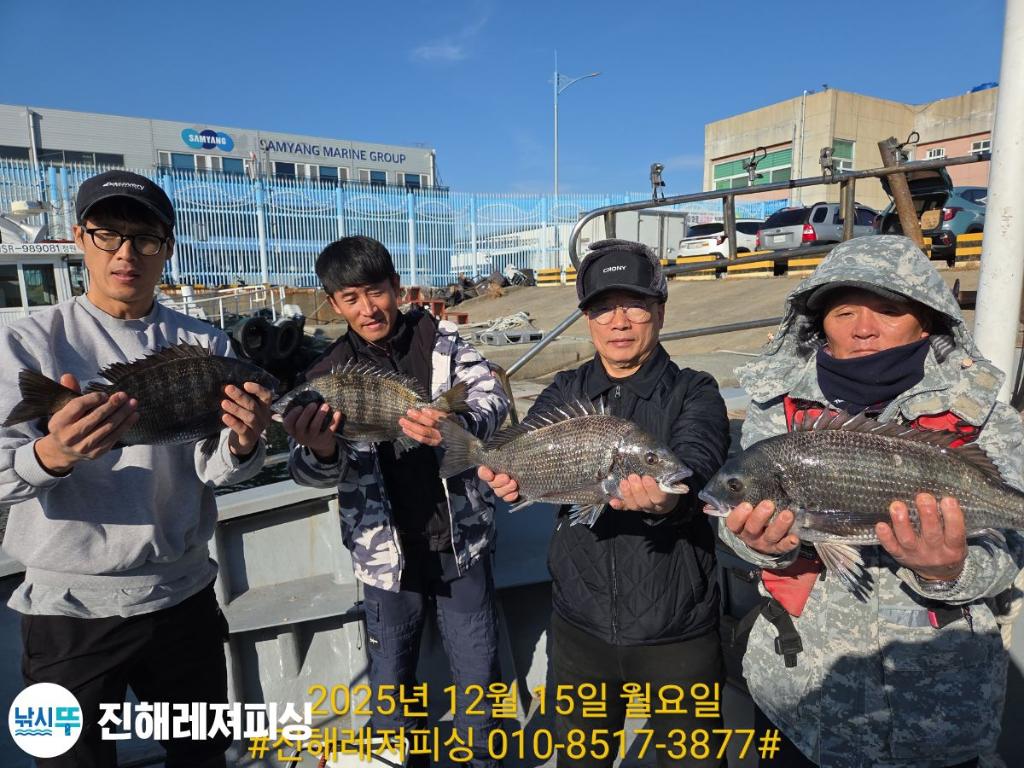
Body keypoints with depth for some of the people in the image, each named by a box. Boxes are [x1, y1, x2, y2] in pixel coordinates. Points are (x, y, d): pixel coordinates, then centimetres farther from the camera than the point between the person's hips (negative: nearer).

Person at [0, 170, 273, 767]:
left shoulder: (204, 345, -1)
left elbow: (212, 470, -7)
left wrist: (242, 444, -30)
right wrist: (53, 454, -38)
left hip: (184, 595, 2)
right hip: (70, 606, -1)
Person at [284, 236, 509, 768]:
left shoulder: (440, 338, -2)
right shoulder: (328, 375, -3)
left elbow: (492, 396, -13)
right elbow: (312, 471, -12)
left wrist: (456, 426, -36)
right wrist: (320, 452, -38)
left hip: (461, 543, 0)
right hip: (388, 554, 0)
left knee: (479, 675, 16)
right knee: (391, 682, 19)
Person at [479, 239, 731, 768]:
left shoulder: (694, 393, -8)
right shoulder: (565, 391, 1)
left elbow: (695, 463, -26)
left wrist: (667, 497, -48)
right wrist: (506, 476, -37)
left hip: (676, 631, -2)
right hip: (580, 625, 3)